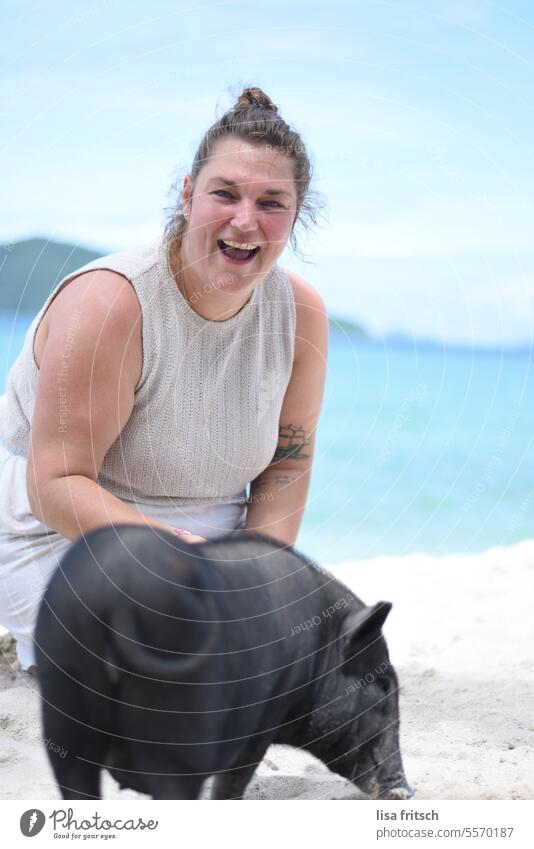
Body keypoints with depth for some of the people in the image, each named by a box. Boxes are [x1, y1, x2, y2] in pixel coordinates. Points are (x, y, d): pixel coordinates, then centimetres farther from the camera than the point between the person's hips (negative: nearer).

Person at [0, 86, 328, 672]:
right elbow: (55, 485, -25)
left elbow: (287, 467, 3)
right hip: (62, 532, -5)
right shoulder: (106, 301, -25)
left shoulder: (301, 313, -7)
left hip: (213, 530, 6)